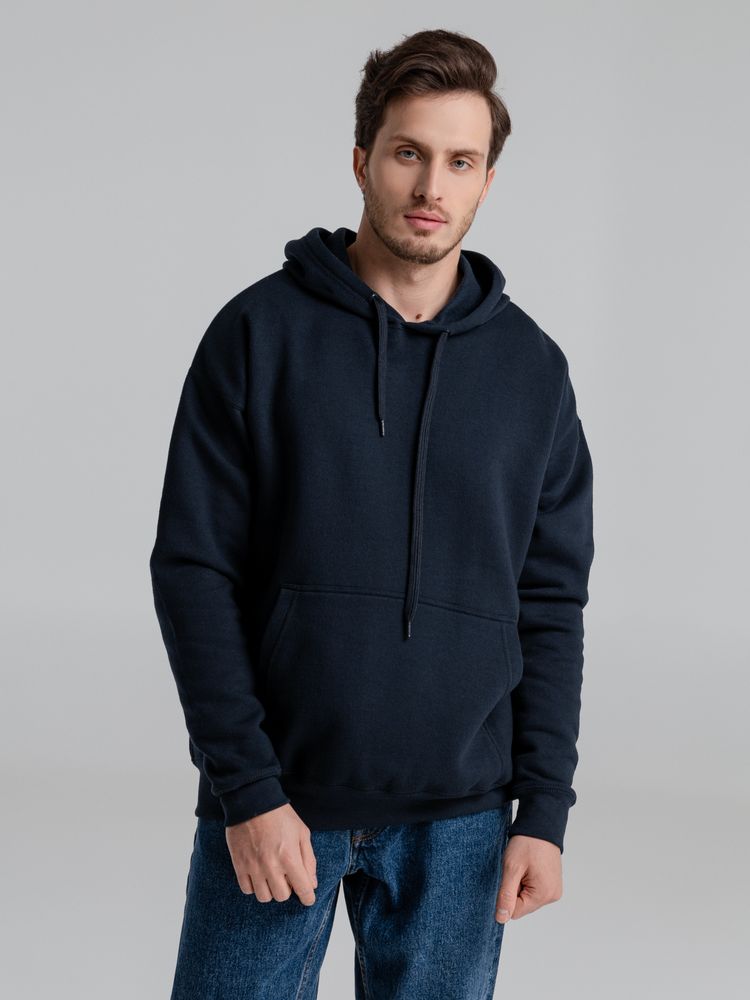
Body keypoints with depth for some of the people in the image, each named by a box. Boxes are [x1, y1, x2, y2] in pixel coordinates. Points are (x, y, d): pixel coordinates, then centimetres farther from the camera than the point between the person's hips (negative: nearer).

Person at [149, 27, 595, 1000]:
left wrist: (544, 810, 0)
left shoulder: (531, 368, 4)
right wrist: (246, 791, -11)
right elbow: (194, 571, -5)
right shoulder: (260, 333, -3)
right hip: (274, 808, -2)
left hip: (457, 819, 2)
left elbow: (552, 605, 6)